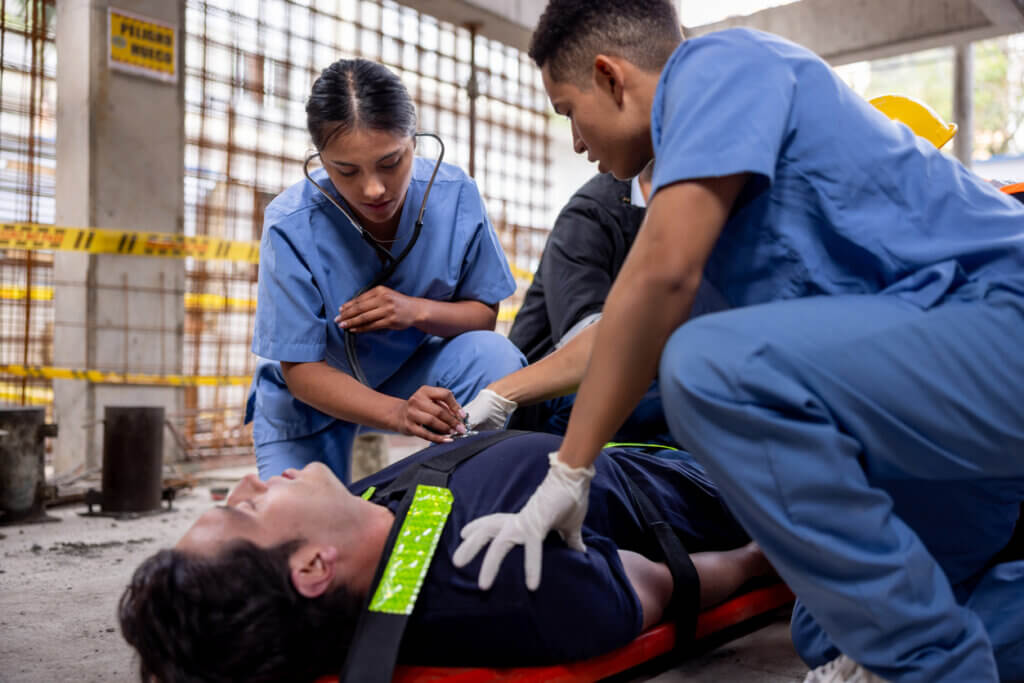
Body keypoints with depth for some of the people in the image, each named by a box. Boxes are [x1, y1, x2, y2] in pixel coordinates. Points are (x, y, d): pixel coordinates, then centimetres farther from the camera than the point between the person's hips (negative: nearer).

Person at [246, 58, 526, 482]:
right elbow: (300, 369, -23)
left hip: (414, 371, 1)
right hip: (311, 400, -1)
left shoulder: (455, 195, -21)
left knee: (494, 356, -25)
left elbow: (484, 313, -8)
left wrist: (418, 311, -31)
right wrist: (397, 413, -41)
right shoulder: (291, 227, -27)